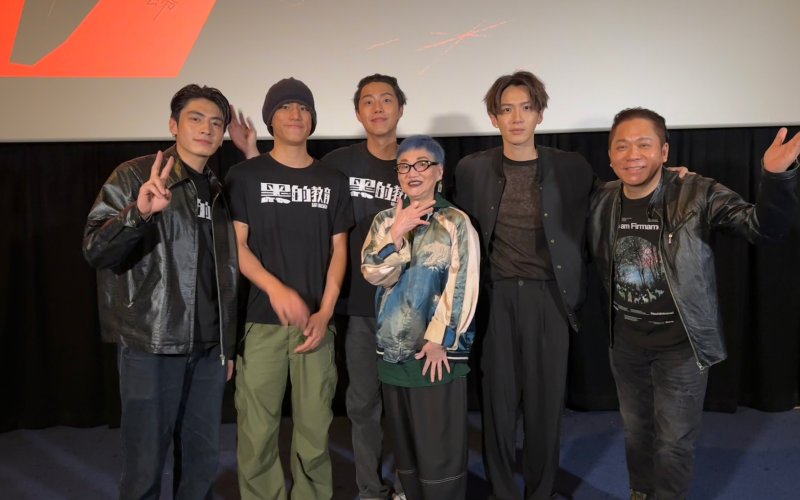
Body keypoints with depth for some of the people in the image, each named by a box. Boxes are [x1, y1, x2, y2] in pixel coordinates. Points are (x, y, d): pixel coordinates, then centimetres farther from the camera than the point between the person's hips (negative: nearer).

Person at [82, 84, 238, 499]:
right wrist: (139, 212, -32)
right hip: (151, 345, -5)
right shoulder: (135, 176, -4)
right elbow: (95, 251, -14)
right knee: (145, 464, 4)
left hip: (209, 348, 5)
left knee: (202, 461, 12)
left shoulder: (220, 192, 12)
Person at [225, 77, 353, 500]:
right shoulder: (246, 175, 4)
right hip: (260, 319, -1)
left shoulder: (332, 180, 11)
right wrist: (276, 289, -17)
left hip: (315, 320, 2)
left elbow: (339, 250, 8)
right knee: (257, 429, 1)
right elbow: (235, 246, -2)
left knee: (314, 427, 5)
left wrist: (325, 312, -3)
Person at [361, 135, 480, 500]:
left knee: (439, 440, 0)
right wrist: (398, 232, -14)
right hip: (393, 345, 4)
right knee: (404, 439, 14)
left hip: (437, 347, -4)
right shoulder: (385, 220, 10)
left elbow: (462, 287, -8)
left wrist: (440, 339, -12)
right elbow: (373, 273, -4)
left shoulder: (456, 222, -2)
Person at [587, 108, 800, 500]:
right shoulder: (602, 202, -5)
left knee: (673, 441, 9)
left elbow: (764, 226, -27)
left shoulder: (696, 195, -17)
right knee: (635, 430, 22)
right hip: (624, 342, 4)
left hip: (680, 344, -4)